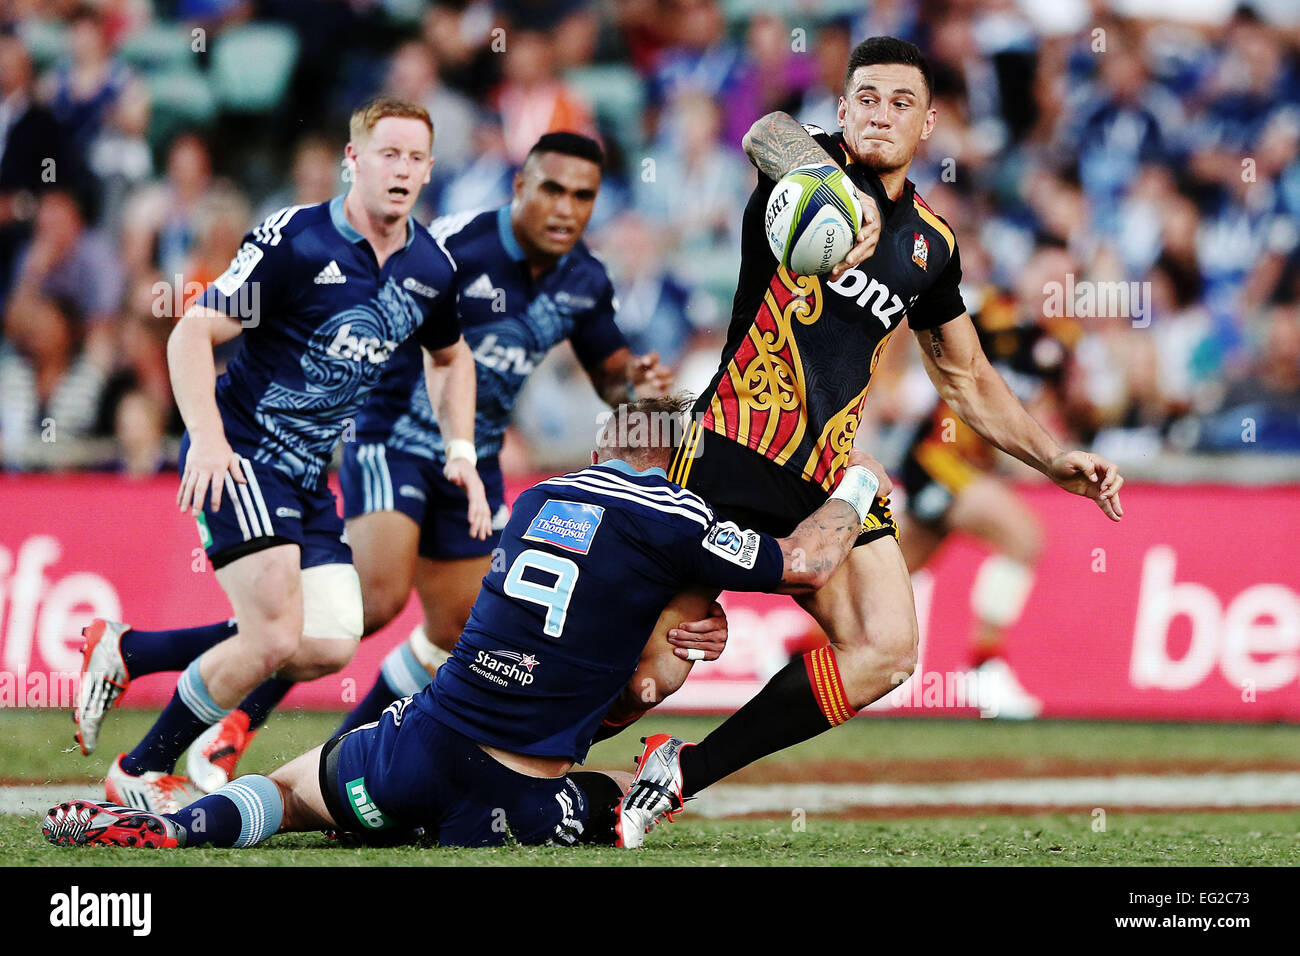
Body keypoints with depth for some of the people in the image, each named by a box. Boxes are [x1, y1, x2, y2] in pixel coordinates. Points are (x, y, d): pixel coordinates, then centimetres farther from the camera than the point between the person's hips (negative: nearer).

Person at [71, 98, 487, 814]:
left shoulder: (430, 267, 5)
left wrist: (461, 453, 12)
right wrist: (208, 438, -27)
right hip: (239, 456, -7)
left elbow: (453, 356, 25)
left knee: (330, 647, -1)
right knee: (275, 638, -18)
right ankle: (142, 775, 1)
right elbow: (193, 332, -14)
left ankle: (125, 650, 13)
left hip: (307, 478, 7)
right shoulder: (295, 240, -15)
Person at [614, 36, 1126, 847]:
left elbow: (966, 380, 29)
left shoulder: (932, 242, 17)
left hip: (831, 472, 6)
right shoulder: (817, 166, -2)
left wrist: (1056, 460, 17)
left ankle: (683, 773, -2)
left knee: (886, 651, -10)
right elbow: (768, 135, -30)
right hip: (739, 442, -6)